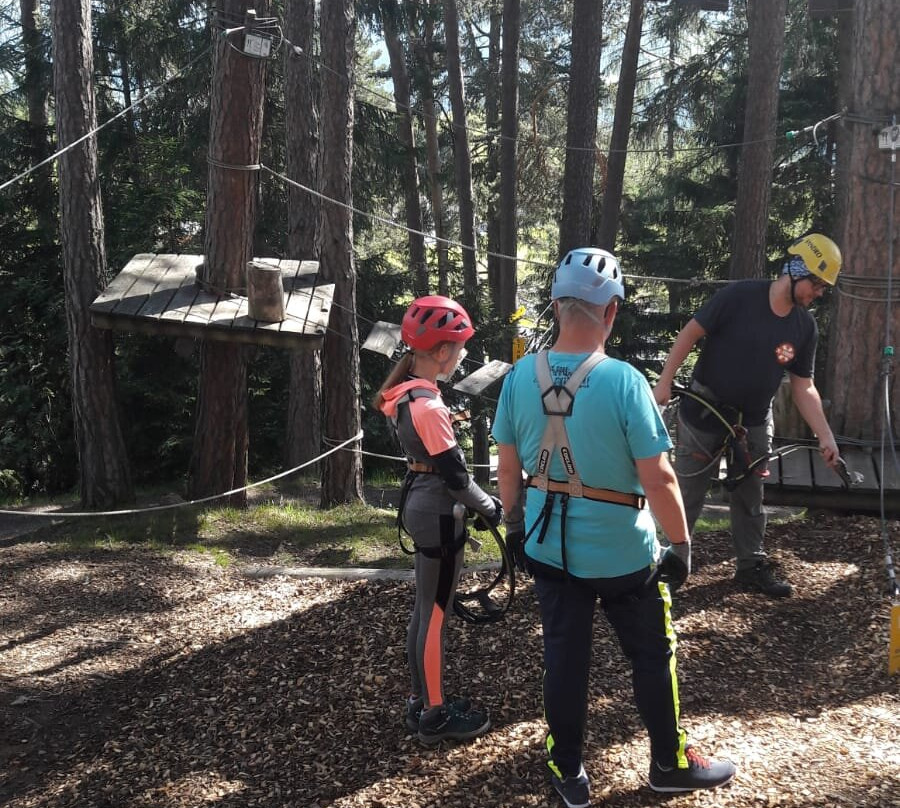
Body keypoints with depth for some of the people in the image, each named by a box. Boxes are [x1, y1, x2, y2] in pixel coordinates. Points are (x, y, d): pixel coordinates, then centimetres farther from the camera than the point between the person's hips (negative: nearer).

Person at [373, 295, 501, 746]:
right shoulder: (428, 406, -23)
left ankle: (421, 702, 31)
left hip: (420, 502, 10)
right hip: (438, 511, -10)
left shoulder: (405, 394, 6)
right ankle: (434, 717, 15)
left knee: (425, 608, 18)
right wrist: (490, 508, -7)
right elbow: (455, 474, -21)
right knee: (435, 613, 2)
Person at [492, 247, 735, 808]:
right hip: (621, 550, -4)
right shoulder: (623, 381, -22)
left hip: (548, 546, 4)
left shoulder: (521, 376, -8)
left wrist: (514, 525, 15)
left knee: (564, 657, 16)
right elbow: (657, 478, -20)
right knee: (652, 656, 17)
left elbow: (508, 466, 1)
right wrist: (682, 543, -6)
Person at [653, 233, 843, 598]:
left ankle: (750, 567, 28)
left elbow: (803, 387, 1)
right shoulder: (739, 296, -19)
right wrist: (665, 381, -21)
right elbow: (691, 332, -14)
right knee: (688, 493, 4)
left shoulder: (805, 327, -3)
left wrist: (825, 437, -6)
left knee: (750, 497, 15)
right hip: (705, 410, -4)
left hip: (754, 420, 5)